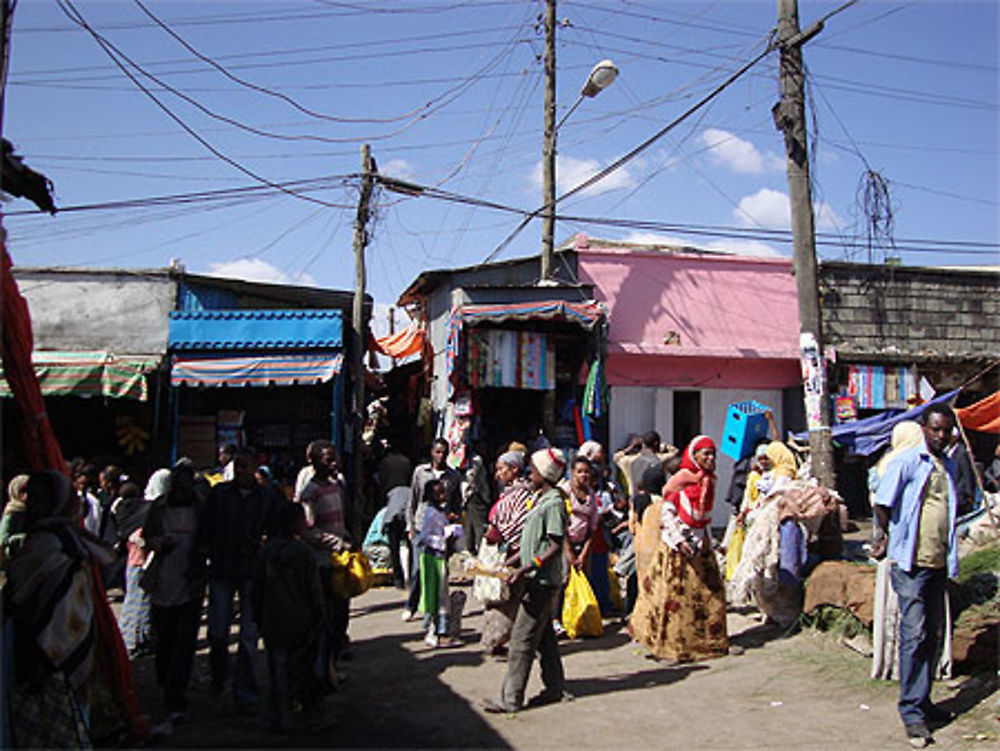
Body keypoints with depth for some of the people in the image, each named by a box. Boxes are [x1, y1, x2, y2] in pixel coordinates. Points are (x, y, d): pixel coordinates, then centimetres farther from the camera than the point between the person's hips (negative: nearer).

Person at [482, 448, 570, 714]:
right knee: (543, 635, 16)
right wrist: (510, 562, 16)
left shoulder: (554, 502, -16)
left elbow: (555, 546, -20)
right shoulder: (539, 499, 13)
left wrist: (527, 568, -26)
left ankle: (511, 699, -1)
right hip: (538, 579, 10)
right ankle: (555, 687, 27)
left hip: (544, 580, -10)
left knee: (522, 637, -6)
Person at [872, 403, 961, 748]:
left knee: (931, 635, 12)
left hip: (939, 564, 6)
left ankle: (922, 701, 24)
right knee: (914, 634, -9)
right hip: (911, 563, -6)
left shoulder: (949, 466, 14)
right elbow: (883, 503, -7)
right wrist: (884, 535, -1)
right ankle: (912, 711, -4)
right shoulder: (907, 461, -7)